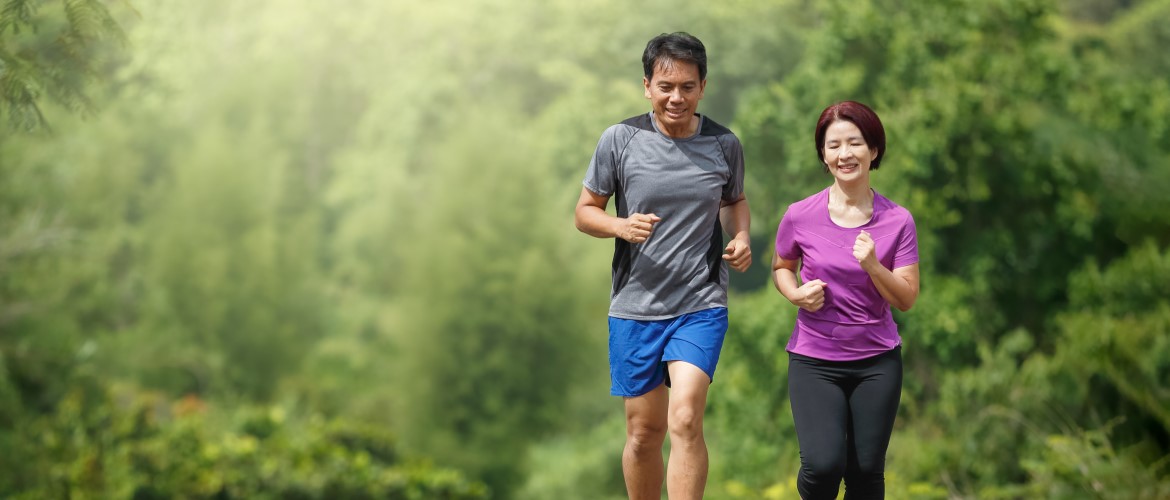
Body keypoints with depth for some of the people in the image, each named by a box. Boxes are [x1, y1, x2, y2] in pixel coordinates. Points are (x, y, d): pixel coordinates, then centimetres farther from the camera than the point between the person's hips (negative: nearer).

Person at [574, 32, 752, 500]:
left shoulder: (723, 144, 1)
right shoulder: (620, 140, -4)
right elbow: (585, 212, 3)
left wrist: (741, 237, -2)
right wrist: (622, 226, -18)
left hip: (701, 307, -1)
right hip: (634, 306, 1)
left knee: (685, 421, -17)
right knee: (644, 431, 9)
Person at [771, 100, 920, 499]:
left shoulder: (897, 221, -3)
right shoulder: (800, 216, -5)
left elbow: (906, 299, -2)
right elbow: (781, 267, 14)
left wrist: (872, 266, -20)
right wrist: (797, 294, -7)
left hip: (877, 361, 1)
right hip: (813, 361, -1)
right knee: (823, 464, -19)